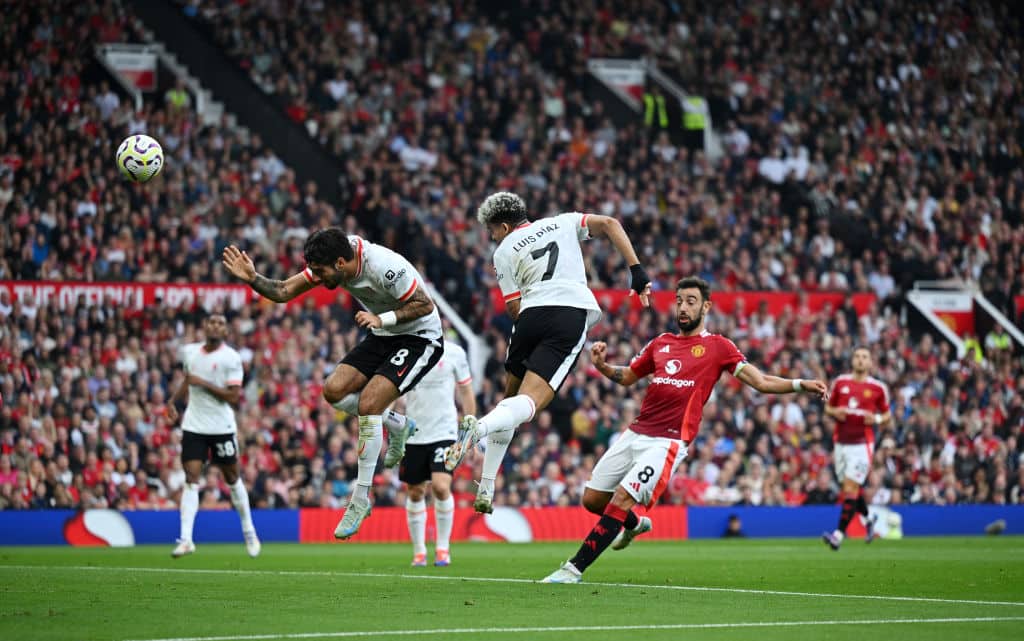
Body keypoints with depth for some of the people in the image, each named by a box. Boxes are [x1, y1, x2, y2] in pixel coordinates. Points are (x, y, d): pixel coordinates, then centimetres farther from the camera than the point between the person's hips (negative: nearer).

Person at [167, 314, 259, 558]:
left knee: (232, 478, 10)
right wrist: (173, 400, 13)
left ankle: (249, 531, 29)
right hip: (193, 426, 3)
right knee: (191, 479, -8)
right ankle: (186, 539, -13)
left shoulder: (231, 358, -10)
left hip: (222, 427, -3)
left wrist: (203, 383, -20)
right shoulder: (189, 352, 6)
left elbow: (233, 396, -16)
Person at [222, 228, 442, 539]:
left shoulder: (384, 268, -32)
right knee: (334, 389, -6)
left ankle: (360, 500, -12)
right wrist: (253, 279, -23)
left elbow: (425, 305, -23)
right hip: (384, 337, 8)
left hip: (420, 338, -8)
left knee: (368, 403, -21)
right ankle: (398, 425, 18)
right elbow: (284, 292, -6)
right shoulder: (332, 261, -10)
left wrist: (382, 319, -34)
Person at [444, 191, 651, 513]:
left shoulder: (504, 251, 17)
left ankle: (486, 489, 12)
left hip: (532, 315, 0)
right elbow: (610, 224, 12)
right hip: (573, 315, 0)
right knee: (529, 402, -11)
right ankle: (479, 428, -42)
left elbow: (515, 308, 8)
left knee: (511, 399, 19)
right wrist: (637, 271, 8)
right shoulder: (562, 222, 24)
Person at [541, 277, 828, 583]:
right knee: (592, 499, 9)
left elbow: (761, 381, 0)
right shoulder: (661, 343, 17)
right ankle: (635, 524, 40)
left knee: (620, 500, -18)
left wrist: (799, 384, -15)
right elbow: (627, 376, 26)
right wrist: (602, 365, 6)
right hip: (635, 433, 6)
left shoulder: (717, 347, 4)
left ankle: (574, 568, -14)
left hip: (668, 441, -6)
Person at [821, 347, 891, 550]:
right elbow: (828, 407, 17)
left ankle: (839, 535, -15)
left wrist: (877, 419, -11)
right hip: (841, 441, 4)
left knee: (851, 487, -12)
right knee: (851, 487, 11)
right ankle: (867, 520, 37)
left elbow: (887, 415, 10)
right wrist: (834, 412, -5)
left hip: (862, 443, -4)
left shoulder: (878, 388, 1)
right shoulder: (840, 382, 8)